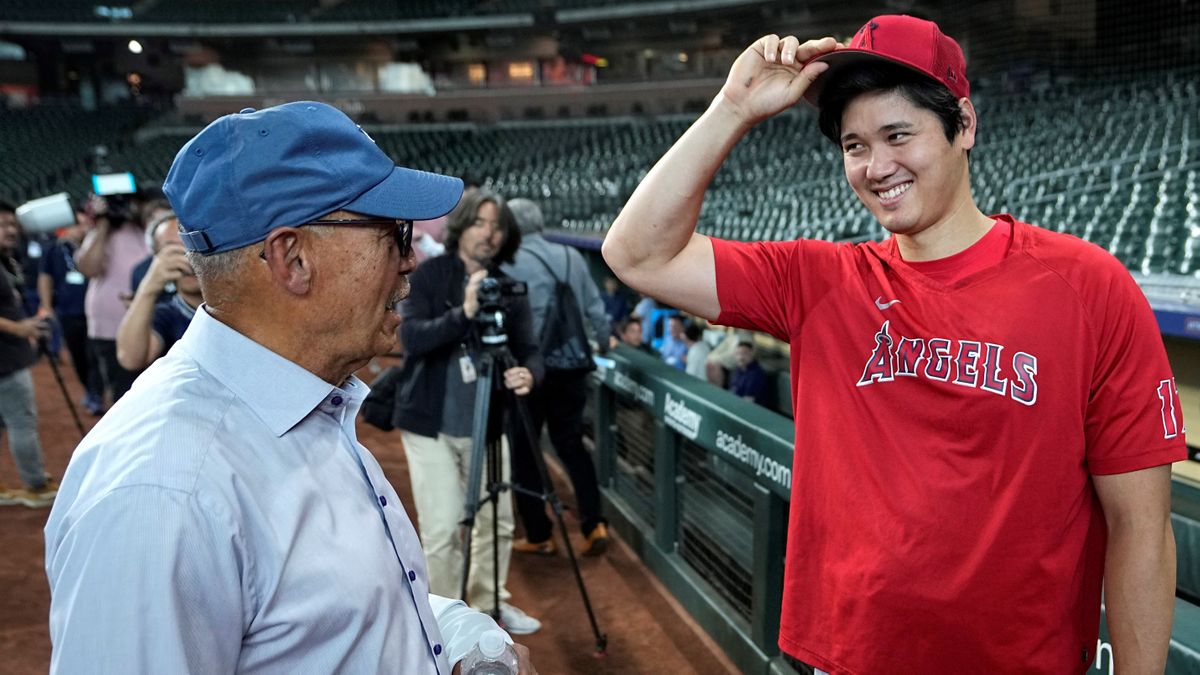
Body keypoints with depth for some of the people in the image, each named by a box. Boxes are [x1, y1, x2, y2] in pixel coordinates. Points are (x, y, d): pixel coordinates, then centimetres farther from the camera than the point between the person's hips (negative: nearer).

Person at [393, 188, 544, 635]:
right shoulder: (427, 274, -7)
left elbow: (528, 346, -2)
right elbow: (410, 337, -18)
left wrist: (529, 373, -25)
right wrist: (463, 314, -34)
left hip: (487, 423, 4)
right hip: (430, 423, -3)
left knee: (497, 521, 12)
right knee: (442, 528, -2)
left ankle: (490, 602, 34)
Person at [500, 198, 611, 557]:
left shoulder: (508, 264, -9)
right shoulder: (572, 256, 5)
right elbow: (595, 309, 7)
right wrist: (603, 344, 22)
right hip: (572, 364, 5)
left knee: (524, 451, 10)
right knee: (571, 443, 16)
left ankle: (538, 536, 17)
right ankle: (595, 524, 7)